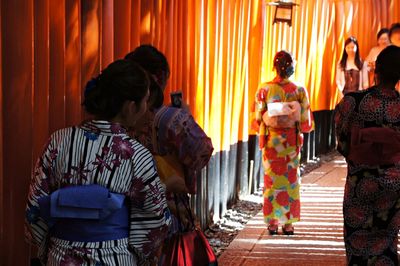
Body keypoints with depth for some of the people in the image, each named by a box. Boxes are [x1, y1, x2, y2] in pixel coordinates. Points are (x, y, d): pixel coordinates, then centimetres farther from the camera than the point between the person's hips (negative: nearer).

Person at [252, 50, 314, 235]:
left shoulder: (264, 90, -9)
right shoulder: (299, 91, -9)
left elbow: (258, 119, -3)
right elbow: (305, 122, -4)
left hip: (271, 140, 0)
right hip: (292, 142, 0)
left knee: (271, 180, 9)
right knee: (291, 181, 10)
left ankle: (272, 222, 10)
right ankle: (288, 223, 12)